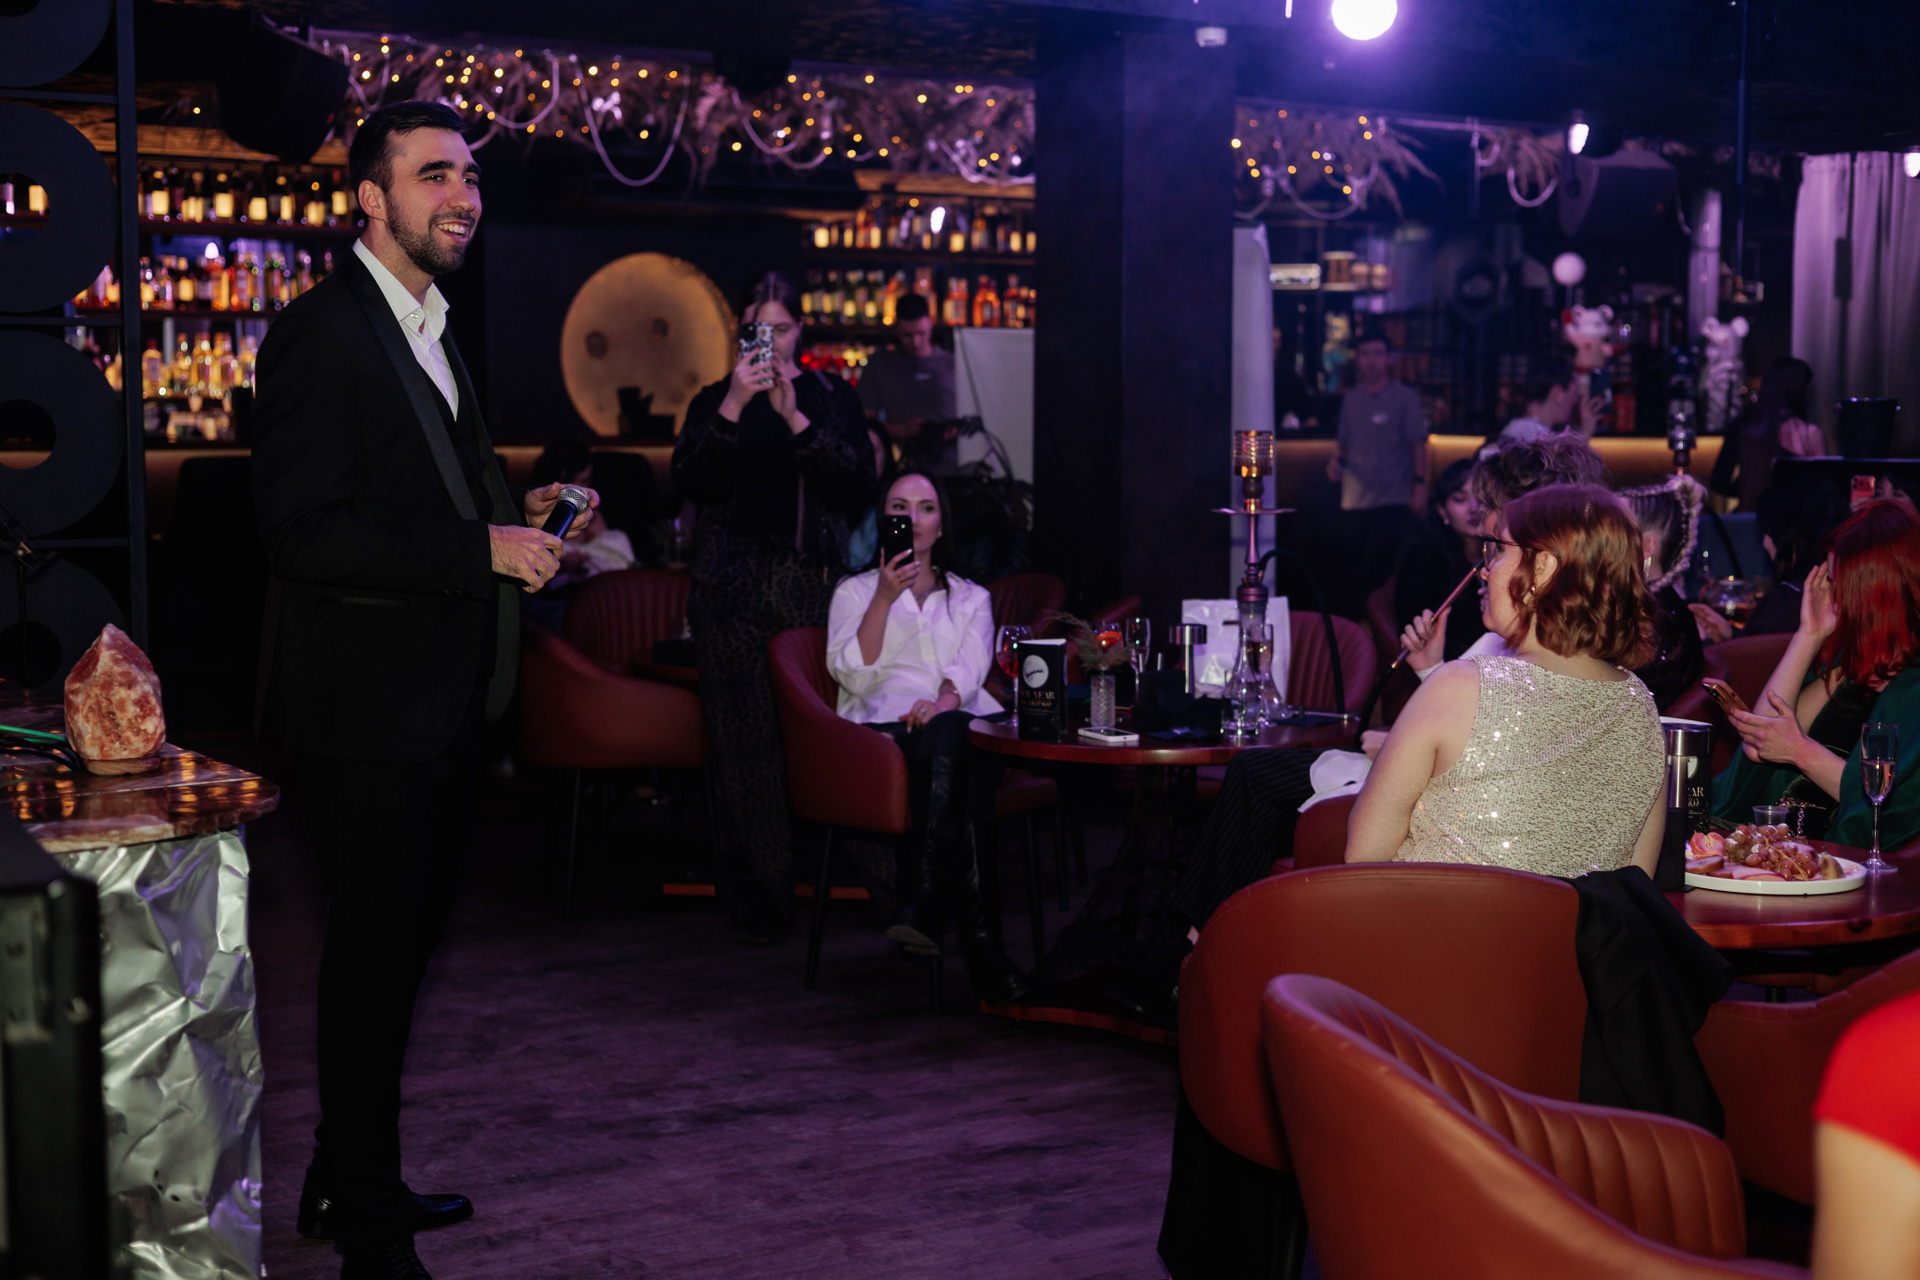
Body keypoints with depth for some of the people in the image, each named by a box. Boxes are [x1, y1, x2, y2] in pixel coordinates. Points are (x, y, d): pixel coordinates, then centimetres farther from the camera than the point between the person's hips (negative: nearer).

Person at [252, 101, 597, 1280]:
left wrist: (518, 515, 7)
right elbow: (306, 528, -23)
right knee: (375, 953, -2)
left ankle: (351, 1182, 34)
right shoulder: (322, 332, -15)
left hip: (442, 700, 10)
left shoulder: (430, 335, 16)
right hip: (371, 705, -10)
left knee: (404, 943, 18)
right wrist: (485, 548, -23)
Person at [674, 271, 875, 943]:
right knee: (743, 742, -5)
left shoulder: (832, 397, 12)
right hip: (732, 586, 0)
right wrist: (732, 408, -13)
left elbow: (858, 481, -3)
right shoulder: (714, 400, 13)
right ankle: (758, 901, 0)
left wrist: (796, 417, -12)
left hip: (811, 583, 0)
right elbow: (688, 481, -3)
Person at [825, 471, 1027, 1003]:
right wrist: (886, 597, -8)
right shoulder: (855, 591, 22)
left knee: (950, 734, -40)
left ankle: (924, 908, -52)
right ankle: (982, 946, -50)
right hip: (884, 730, -1)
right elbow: (854, 676, 2)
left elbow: (970, 667, 5)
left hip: (963, 729, 1)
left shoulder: (971, 598, 27)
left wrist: (945, 700, -19)